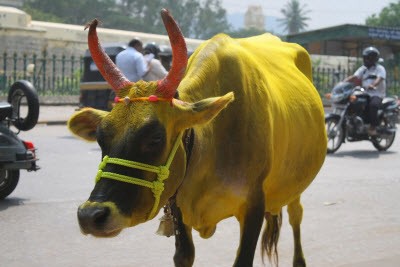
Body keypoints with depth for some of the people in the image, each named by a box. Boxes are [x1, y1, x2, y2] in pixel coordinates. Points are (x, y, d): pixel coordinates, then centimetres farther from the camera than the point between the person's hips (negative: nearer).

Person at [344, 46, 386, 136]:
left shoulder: (380, 68, 0)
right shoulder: (363, 69, 18)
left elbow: (379, 79, -20)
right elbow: (354, 77, 4)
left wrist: (373, 85, -42)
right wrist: (344, 82, -15)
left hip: (377, 95, -6)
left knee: (373, 105, -36)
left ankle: (373, 127, -28)